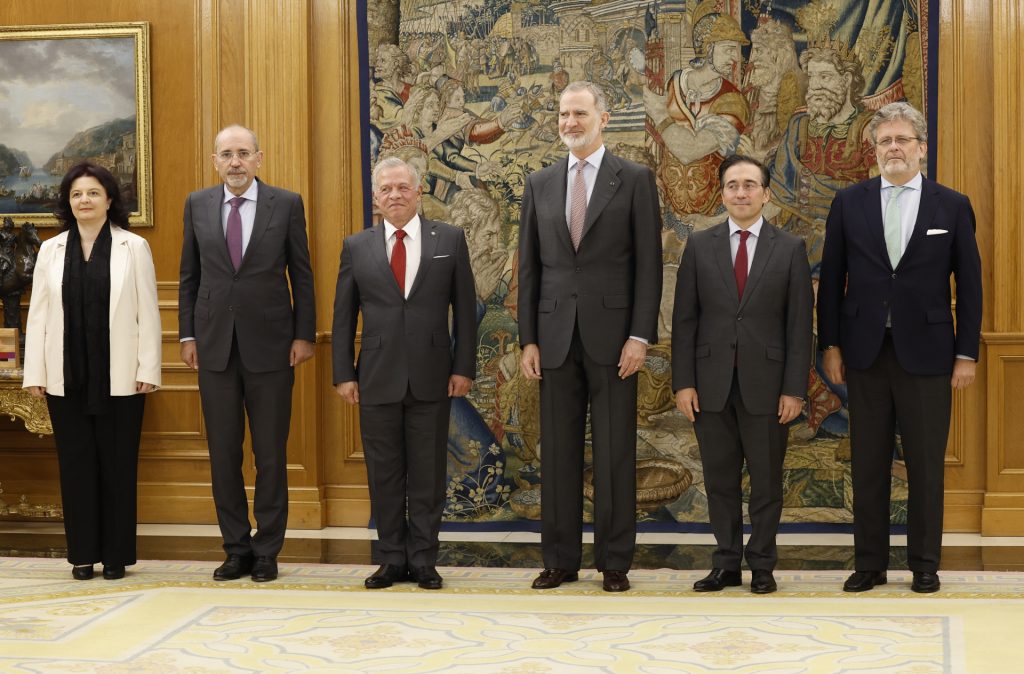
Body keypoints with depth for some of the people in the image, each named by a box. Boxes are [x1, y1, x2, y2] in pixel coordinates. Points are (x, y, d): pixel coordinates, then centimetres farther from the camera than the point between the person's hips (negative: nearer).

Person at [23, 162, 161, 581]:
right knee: (75, 464, 5)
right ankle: (83, 554, 14)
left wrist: (148, 369, -6)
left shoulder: (134, 247, 3)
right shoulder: (51, 250, 9)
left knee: (118, 464, 3)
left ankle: (116, 555, 11)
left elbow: (147, 313, 0)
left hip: (119, 377, -2)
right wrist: (35, 373, 2)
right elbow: (38, 314, 8)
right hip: (67, 377, 2)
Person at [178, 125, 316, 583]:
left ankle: (267, 551, 14)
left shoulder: (287, 204, 0)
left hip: (270, 345, -2)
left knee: (270, 454, 3)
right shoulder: (197, 205, 6)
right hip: (215, 345, 2)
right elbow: (189, 276, 10)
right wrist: (187, 335, 4)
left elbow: (302, 275, 2)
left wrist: (304, 335, -3)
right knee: (223, 454, 6)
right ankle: (237, 549, 17)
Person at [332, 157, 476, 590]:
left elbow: (464, 310, 4)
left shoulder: (449, 240, 4)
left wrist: (464, 367, -2)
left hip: (431, 378, -1)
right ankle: (392, 559, 16)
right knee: (384, 475, 6)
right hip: (378, 379, 1)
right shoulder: (357, 247, 6)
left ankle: (423, 562, 13)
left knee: (428, 474, 4)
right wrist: (344, 374, 1)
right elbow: (343, 317, 8)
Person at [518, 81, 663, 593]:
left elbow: (648, 263, -3)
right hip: (556, 336, 3)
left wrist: (640, 335, -10)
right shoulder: (540, 184, 11)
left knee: (615, 453, 2)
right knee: (558, 452, 6)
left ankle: (615, 562, 11)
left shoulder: (634, 180, 1)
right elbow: (529, 266, 10)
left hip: (612, 334, -3)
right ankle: (560, 560, 15)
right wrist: (528, 339, 4)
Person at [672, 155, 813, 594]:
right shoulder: (699, 246, 5)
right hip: (712, 383, 1)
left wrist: (795, 389, -6)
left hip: (765, 384, -1)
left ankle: (762, 565, 17)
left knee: (766, 479, 6)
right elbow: (684, 319, 4)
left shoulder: (790, 249, 2)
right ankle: (727, 563, 18)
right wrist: (683, 382, -3)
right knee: (720, 479, 8)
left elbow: (799, 323, -1)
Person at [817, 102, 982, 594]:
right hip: (865, 352, 1)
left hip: (926, 353, -1)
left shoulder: (952, 207, 2)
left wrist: (967, 354, -2)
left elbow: (969, 285, 2)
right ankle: (869, 563, 16)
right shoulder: (849, 203, 4)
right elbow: (832, 279, 6)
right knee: (868, 465, 7)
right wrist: (831, 345, 1)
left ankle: (924, 564, 16)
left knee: (926, 466, 5)